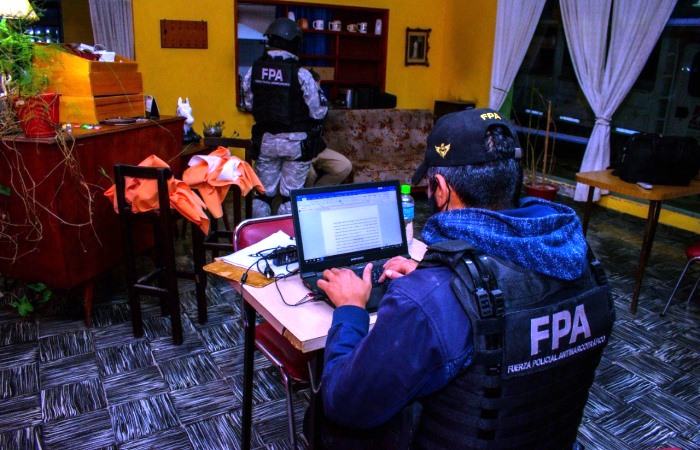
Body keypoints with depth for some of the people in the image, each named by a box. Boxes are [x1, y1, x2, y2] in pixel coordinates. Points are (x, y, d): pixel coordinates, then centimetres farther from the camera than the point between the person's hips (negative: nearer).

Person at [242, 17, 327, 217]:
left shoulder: (253, 70, -4)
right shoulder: (301, 74, -16)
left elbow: (249, 105, 6)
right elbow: (317, 113, -9)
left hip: (265, 140, 3)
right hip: (295, 142, -3)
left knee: (263, 193, 14)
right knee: (290, 195, 8)